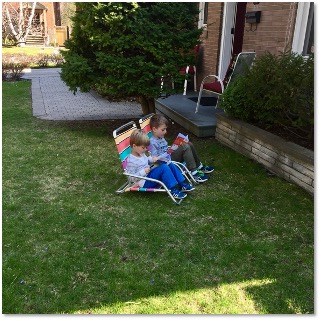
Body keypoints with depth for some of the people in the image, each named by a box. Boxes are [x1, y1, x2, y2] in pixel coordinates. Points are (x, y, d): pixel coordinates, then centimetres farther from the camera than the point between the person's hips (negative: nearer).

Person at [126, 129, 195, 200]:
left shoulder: (141, 153, 9)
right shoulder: (131, 160, -17)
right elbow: (132, 178, -17)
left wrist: (151, 159, 7)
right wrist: (143, 172, -26)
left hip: (150, 174, 10)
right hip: (145, 182, -10)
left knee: (170, 165, -2)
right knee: (164, 168, -27)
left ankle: (183, 184, -5)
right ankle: (174, 191, -28)